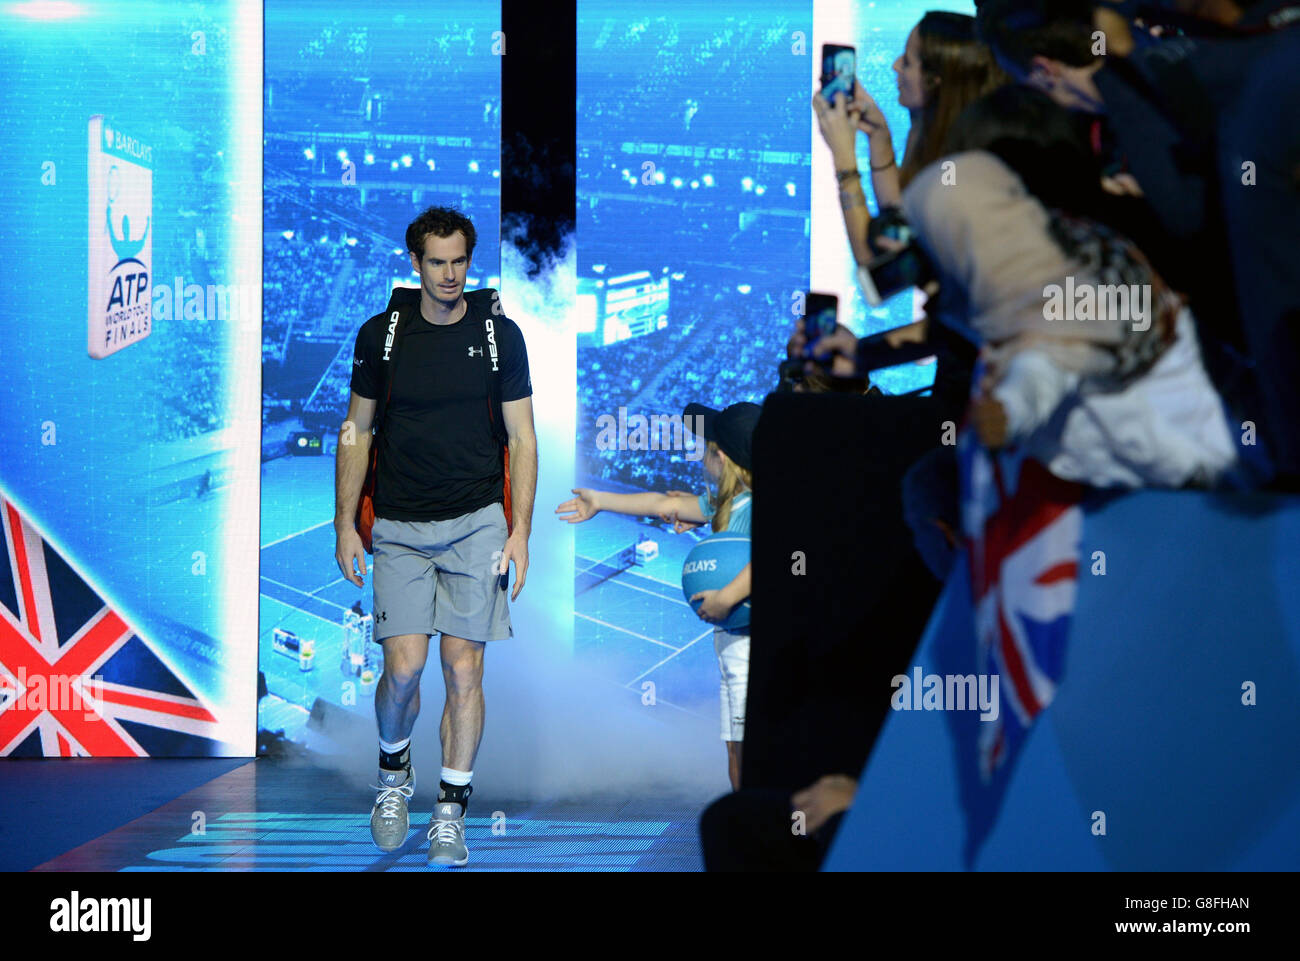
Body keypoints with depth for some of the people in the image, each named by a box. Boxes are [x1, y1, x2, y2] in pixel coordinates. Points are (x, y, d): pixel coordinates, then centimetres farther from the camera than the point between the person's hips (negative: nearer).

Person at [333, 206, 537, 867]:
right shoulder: (381, 334, 3)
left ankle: (450, 810, 9)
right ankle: (393, 772, 20)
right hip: (399, 527, 0)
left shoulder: (499, 334, 2)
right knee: (404, 667, -9)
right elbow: (357, 433, 10)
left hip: (476, 521, 0)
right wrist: (344, 525, 5)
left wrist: (520, 530, -3)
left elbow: (521, 438, 5)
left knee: (463, 669, -3)